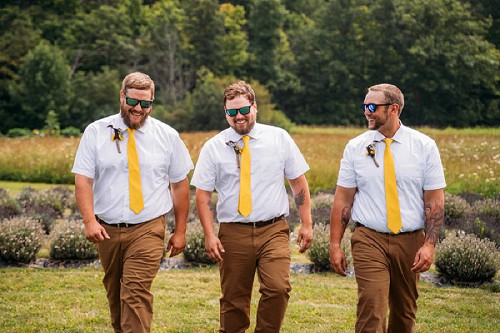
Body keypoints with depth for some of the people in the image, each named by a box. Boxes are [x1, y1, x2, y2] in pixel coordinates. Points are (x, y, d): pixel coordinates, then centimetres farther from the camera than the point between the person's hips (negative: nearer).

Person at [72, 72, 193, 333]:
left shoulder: (167, 136, 2)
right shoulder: (96, 132, 0)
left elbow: (180, 185, 6)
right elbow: (82, 180, -5)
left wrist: (180, 231, 4)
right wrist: (89, 220, -20)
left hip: (148, 230, -2)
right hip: (107, 230, 2)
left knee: (136, 292, -16)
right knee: (114, 293, 15)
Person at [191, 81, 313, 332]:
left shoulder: (279, 138, 5)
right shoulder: (213, 148, 4)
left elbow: (299, 182, 9)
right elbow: (202, 195, 4)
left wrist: (306, 224, 3)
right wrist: (210, 235, -6)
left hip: (274, 230, 0)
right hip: (233, 233, 0)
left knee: (278, 288, -19)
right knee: (233, 300, 5)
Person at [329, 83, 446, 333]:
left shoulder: (424, 146, 0)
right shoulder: (355, 147, 2)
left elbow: (435, 200, -1)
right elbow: (342, 199, 3)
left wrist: (429, 244, -11)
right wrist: (335, 245, -2)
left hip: (410, 241, 1)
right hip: (369, 240, -1)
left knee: (405, 311, 13)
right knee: (371, 309, -14)